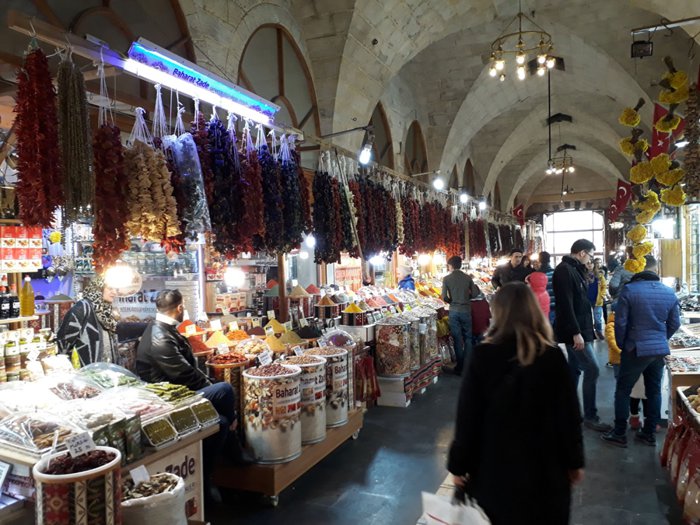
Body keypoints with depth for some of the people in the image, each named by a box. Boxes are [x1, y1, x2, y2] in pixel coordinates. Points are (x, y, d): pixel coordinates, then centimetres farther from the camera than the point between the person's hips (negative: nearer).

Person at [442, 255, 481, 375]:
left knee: (457, 339, 7)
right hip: (466, 310, 1)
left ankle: (460, 366, 12)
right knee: (467, 338, 12)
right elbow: (475, 294, -1)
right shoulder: (467, 278, -1)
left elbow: (444, 297, -10)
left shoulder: (446, 279, -7)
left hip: (454, 311, -1)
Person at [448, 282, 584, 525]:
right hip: (545, 466, 2)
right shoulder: (552, 356, -12)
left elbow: (467, 417, -12)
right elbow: (569, 415, -6)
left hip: (494, 466, -1)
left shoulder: (483, 356, -15)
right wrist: (574, 461, 9)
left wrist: (458, 464, 0)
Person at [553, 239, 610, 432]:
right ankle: (590, 416, 2)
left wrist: (585, 329, 20)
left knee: (574, 369, 14)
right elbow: (566, 305, -24)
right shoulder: (564, 271, -17)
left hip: (579, 329, 10)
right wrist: (576, 332, -26)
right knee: (592, 370, -7)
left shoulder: (575, 270, 15)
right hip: (574, 331, -10)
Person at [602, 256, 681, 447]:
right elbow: (674, 324, 9)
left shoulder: (629, 290, -14)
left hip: (636, 349, -5)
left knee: (623, 391, 6)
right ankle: (649, 433, 24)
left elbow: (620, 322, -11)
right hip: (660, 349, 5)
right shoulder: (670, 293, 2)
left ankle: (619, 434, 11)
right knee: (654, 391, 15)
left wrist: (622, 345, 4)